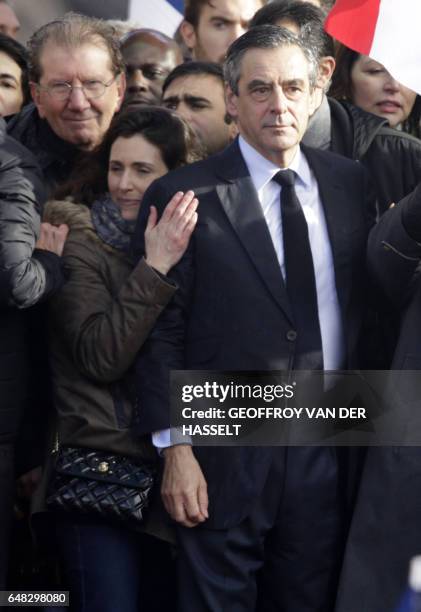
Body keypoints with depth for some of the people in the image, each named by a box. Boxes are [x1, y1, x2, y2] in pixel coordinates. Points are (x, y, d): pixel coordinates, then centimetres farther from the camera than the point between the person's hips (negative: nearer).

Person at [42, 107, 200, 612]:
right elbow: (100, 357, -16)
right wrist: (153, 268, -21)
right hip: (102, 465, -5)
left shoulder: (187, 242, 11)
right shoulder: (81, 243, -5)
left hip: (171, 460, 5)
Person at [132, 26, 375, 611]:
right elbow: (161, 334, -6)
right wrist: (174, 449, -11)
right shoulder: (182, 196, -6)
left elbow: (367, 303, 12)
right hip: (224, 457, -4)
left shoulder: (351, 183, 7)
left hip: (327, 452, 4)